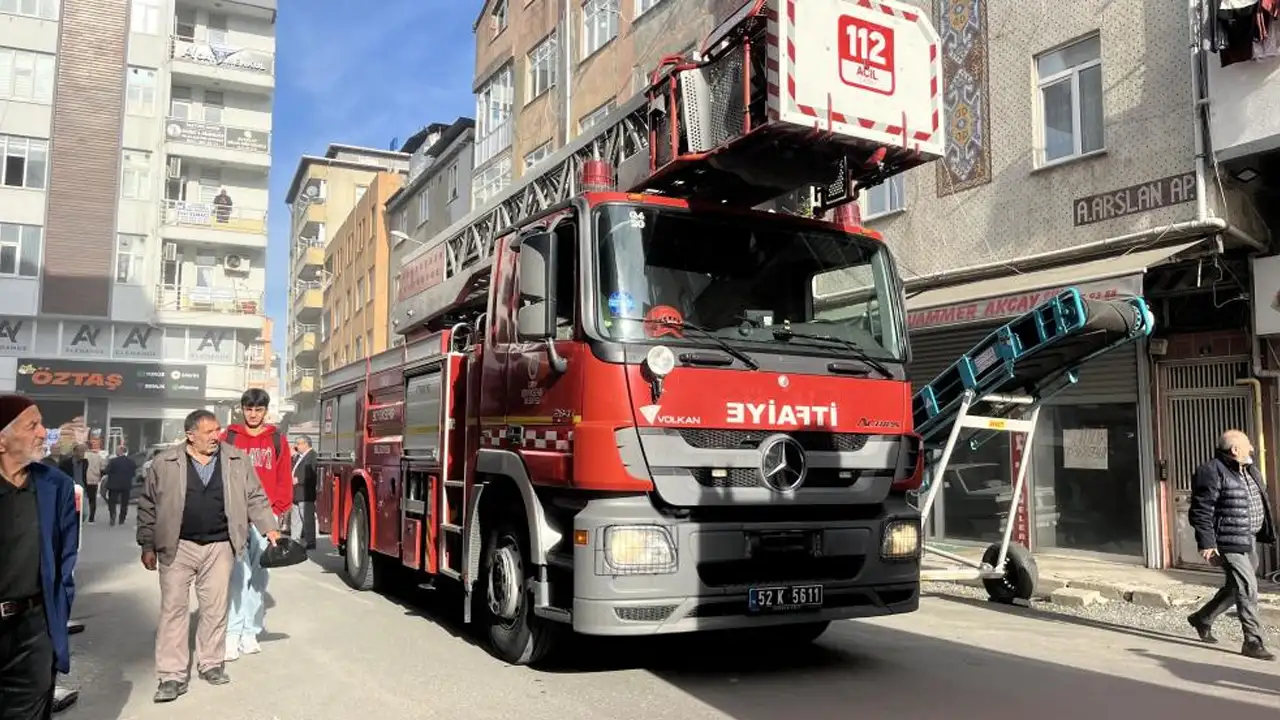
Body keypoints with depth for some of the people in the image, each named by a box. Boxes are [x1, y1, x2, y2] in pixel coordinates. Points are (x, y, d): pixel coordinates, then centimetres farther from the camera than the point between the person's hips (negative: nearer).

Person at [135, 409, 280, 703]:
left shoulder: (237, 460, 1)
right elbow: (148, 506, 2)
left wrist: (269, 528, -2)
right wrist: (148, 546, 1)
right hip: (177, 547, -1)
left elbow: (255, 498, 6)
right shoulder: (164, 463, -3)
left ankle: (210, 663, 22)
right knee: (174, 608, 0)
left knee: (215, 607, 8)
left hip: (220, 547, 2)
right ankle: (172, 676, 5)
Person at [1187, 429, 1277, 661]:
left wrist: (1267, 531, 22)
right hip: (1229, 543, -10)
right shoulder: (1212, 472, -17)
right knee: (1247, 589, -9)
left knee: (1236, 587, 19)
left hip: (1249, 541, 10)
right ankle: (1253, 642, 0)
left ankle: (1202, 618, 36)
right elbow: (1201, 511, -18)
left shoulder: (1249, 470, 12)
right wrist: (1206, 543, -21)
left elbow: (1259, 501, 25)